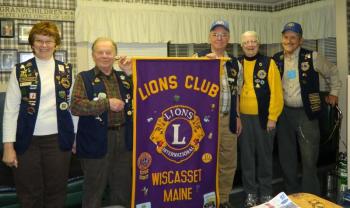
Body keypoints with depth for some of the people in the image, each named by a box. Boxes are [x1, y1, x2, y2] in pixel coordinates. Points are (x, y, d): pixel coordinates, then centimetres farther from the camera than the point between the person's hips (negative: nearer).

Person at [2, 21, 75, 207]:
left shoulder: (67, 70, 6)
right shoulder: (20, 71, 1)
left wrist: (76, 137, 7)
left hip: (58, 140, 1)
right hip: (27, 141, -1)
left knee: (56, 193, 10)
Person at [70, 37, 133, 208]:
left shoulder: (124, 77, 12)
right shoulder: (84, 78, -1)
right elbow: (75, 106, -14)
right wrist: (107, 103, -18)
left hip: (123, 139, 4)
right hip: (97, 141, -4)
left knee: (123, 190, 15)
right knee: (94, 190, 9)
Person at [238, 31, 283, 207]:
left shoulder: (268, 63, -1)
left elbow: (276, 92, -5)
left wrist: (272, 117, -10)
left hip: (264, 117, -2)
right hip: (243, 117, 2)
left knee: (264, 155, 8)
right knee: (247, 156, 8)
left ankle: (266, 192, 23)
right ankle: (251, 192, 21)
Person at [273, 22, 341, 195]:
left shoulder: (312, 57, -6)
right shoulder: (276, 60, 3)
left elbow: (332, 72, 9)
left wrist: (333, 92, 10)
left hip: (306, 113, -3)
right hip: (284, 113, 3)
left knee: (309, 158, 0)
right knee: (286, 157, 11)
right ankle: (291, 194, 27)